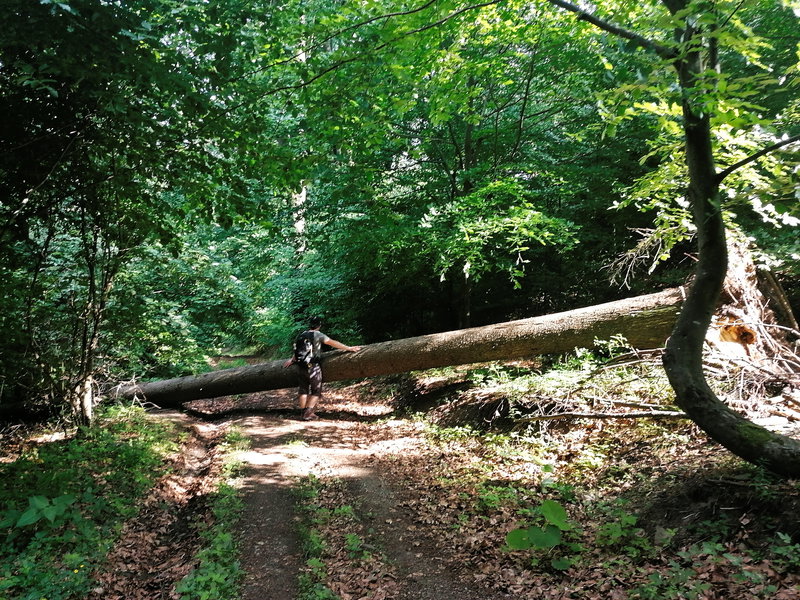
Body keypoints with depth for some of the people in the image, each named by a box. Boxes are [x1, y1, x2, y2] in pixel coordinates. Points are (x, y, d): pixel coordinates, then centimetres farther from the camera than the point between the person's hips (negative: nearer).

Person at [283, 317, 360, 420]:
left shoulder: (302, 335, 9)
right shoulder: (318, 335, -7)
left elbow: (297, 349, 23)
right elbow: (333, 343, -11)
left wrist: (292, 360, 40)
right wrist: (349, 348, -8)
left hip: (301, 367, 5)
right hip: (313, 368, -5)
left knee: (303, 390, 14)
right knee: (316, 392, 7)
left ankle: (303, 412, 17)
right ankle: (308, 414, -1)